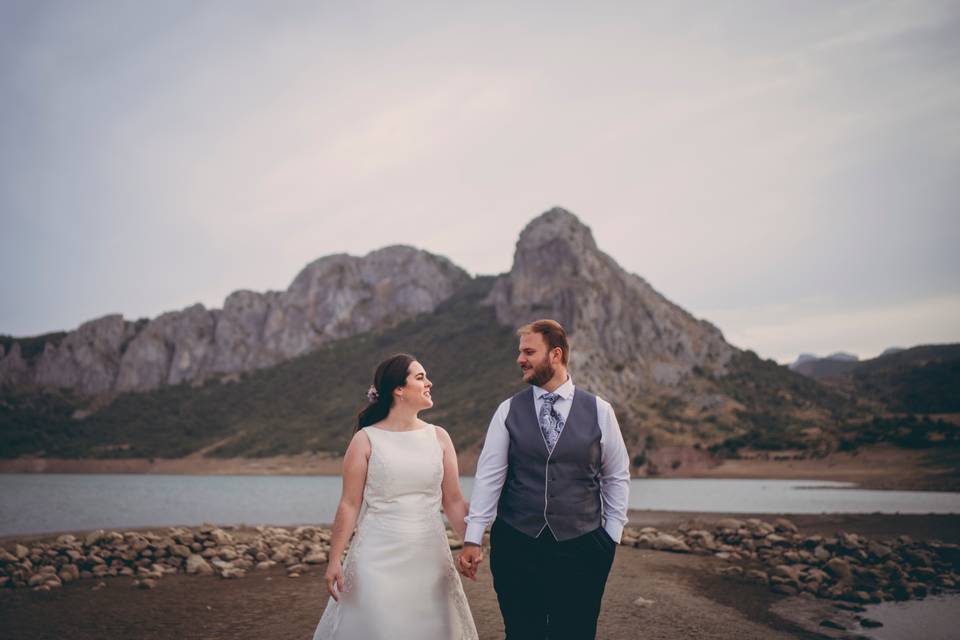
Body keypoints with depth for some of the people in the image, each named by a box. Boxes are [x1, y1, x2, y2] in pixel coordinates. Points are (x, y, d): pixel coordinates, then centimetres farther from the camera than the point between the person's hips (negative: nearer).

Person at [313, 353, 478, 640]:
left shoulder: (438, 437, 5)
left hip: (430, 557, 4)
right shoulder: (366, 440, -4)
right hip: (379, 559, -3)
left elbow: (453, 501, 7)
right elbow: (349, 505, -4)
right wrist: (334, 560, -7)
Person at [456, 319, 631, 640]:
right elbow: (488, 476, -2)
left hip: (581, 548, -1)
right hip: (515, 545, 1)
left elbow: (617, 477, 7)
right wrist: (472, 540, -6)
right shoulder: (508, 410, 1)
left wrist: (612, 534, 5)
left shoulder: (600, 410, 0)